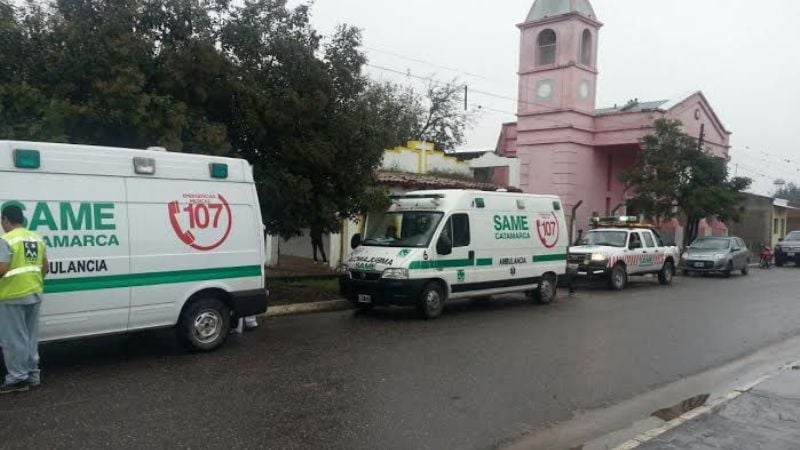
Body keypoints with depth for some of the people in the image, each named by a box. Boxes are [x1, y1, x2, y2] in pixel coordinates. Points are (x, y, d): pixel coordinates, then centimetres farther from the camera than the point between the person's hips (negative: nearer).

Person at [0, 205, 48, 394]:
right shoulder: (37, 239, 10)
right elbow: (44, 267, 15)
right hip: (34, 294, 8)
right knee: (30, 337, 16)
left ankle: (18, 379, 7)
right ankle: (33, 376, 23)